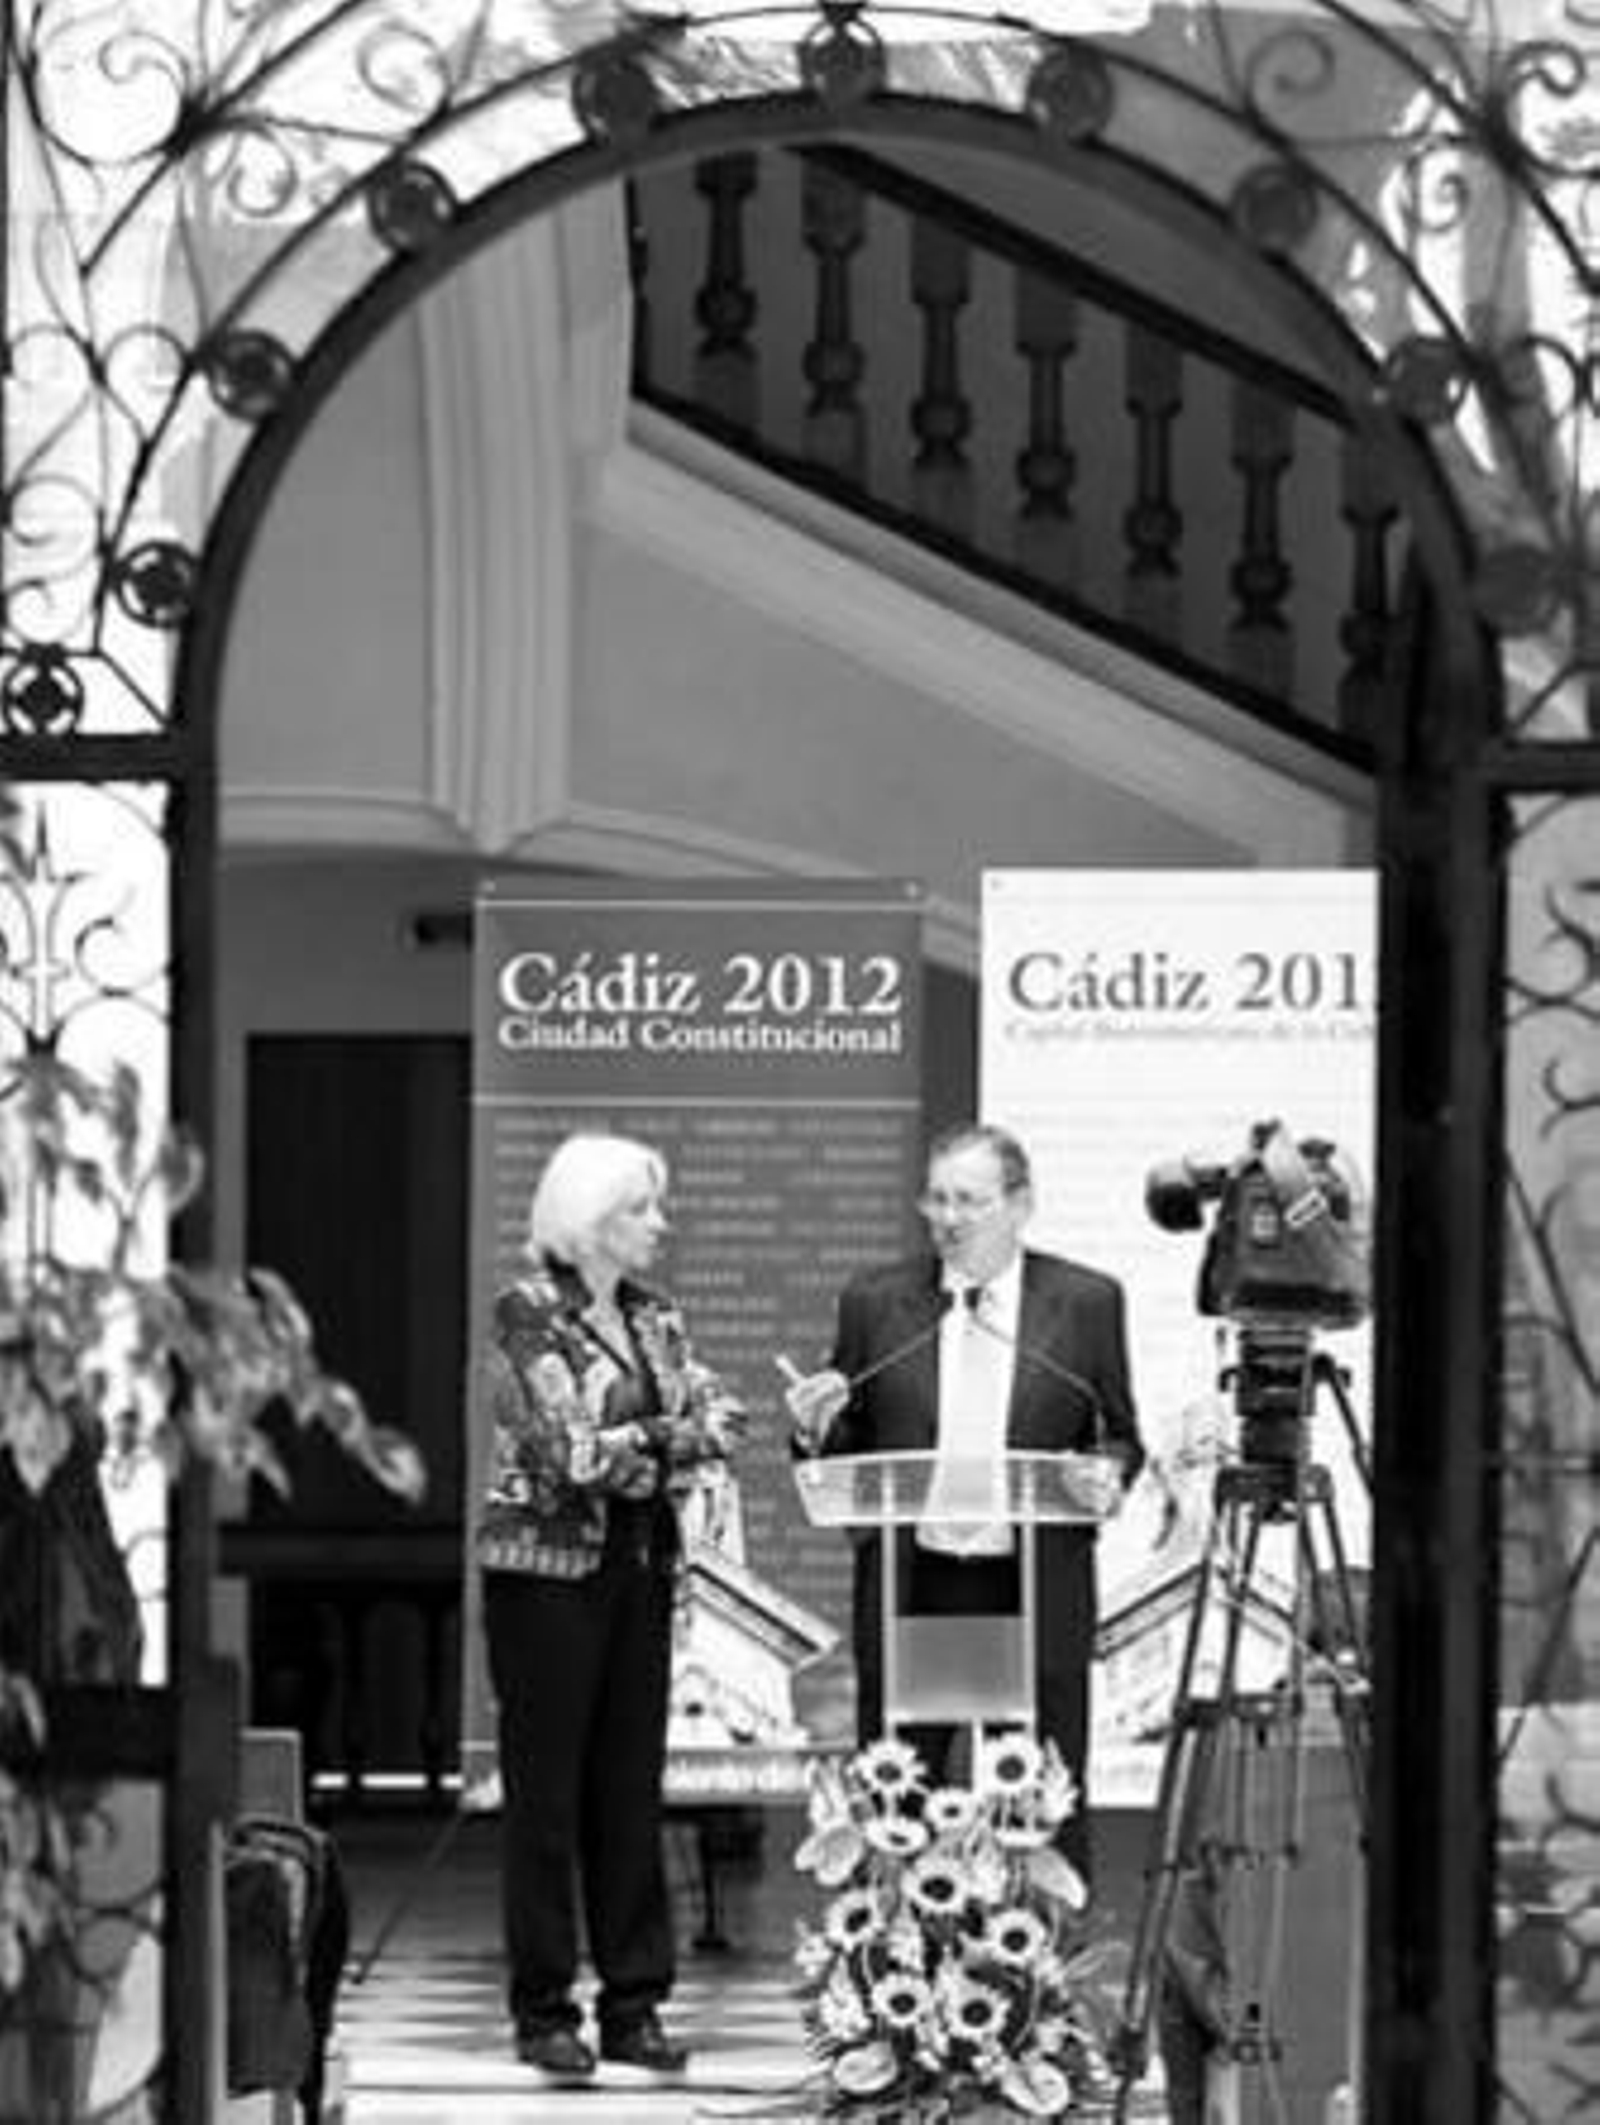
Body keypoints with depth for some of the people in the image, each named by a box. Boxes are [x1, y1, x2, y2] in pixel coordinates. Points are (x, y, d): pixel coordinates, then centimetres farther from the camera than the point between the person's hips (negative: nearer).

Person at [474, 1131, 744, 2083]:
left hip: (641, 1568, 6)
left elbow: (721, 1422, 0)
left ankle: (635, 2005, 10)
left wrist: (628, 1450, -16)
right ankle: (544, 2011, 5)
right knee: (547, 1795, 0)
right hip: (548, 1570, -6)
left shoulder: (653, 1319, 12)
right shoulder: (529, 1314, -8)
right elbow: (572, 1449, -17)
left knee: (632, 1792, 6)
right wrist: (674, 1441, -8)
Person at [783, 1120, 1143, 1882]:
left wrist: (1108, 1474, -13)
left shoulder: (1087, 1302, 4)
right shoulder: (874, 1302, 6)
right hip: (908, 1590, 1)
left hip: (1038, 1596, -1)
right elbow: (845, 1450, 11)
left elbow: (1121, 1438, 10)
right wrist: (817, 1430, -11)